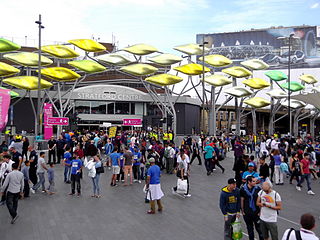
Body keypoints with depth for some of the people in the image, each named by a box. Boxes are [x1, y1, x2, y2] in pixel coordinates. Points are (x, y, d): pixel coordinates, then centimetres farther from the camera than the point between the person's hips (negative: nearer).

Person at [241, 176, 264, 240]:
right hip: (247, 213, 1)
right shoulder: (243, 189, -9)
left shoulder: (258, 188, -10)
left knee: (259, 227, 4)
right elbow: (242, 200, 1)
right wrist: (242, 211, 3)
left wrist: (260, 211, -3)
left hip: (256, 212, -1)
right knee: (250, 228, 16)